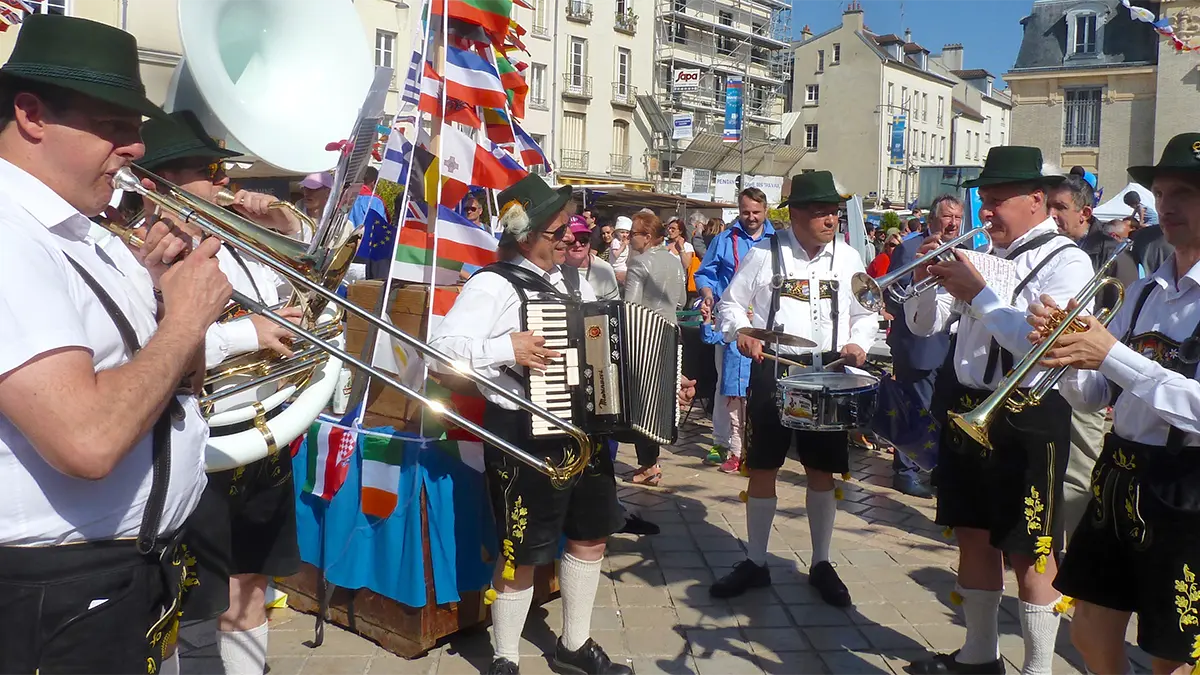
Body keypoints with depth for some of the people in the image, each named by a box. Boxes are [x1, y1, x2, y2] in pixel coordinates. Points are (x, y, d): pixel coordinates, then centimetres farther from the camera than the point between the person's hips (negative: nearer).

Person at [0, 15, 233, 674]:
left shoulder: (85, 238, 10)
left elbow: (175, 386, 15)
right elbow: (88, 441, -32)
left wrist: (166, 295, -2)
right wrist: (185, 317, -19)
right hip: (65, 599, -9)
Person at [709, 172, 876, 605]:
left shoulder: (848, 258, 6)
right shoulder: (764, 254, -1)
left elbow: (866, 314, 14)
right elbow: (730, 303, 6)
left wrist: (858, 344, -5)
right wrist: (741, 333, -12)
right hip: (771, 371, -1)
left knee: (822, 471, 9)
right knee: (762, 469, 5)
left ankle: (821, 564, 25)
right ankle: (755, 563, 19)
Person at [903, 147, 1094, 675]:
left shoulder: (1065, 261, -10)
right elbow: (924, 325, 9)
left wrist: (978, 294, -24)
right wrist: (927, 280, -9)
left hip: (1028, 419, -7)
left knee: (1028, 553, 3)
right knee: (973, 537, 16)